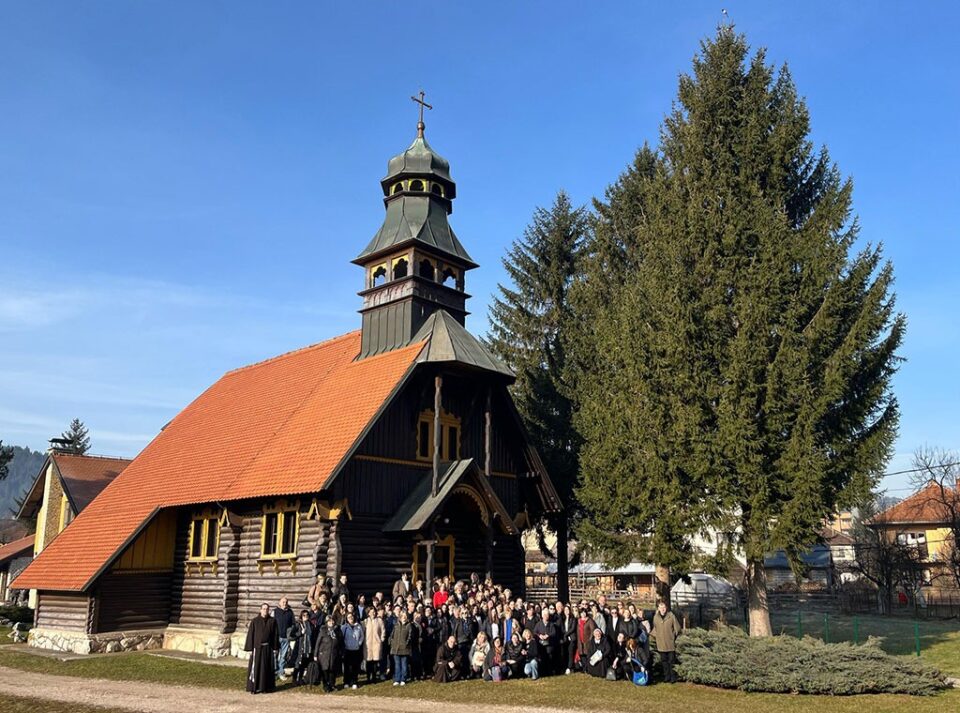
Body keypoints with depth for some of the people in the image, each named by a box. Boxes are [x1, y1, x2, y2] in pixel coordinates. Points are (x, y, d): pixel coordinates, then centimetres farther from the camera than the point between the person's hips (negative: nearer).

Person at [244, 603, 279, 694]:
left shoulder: (272, 621, 2)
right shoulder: (255, 621, -3)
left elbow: (275, 635, 4)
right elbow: (250, 635, -3)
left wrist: (275, 648, 2)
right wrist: (250, 648, -6)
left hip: (268, 648, 2)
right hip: (257, 648, -2)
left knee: (267, 668, 6)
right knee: (256, 668, 0)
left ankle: (266, 687, 15)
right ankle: (254, 687, 8)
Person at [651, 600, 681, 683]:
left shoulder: (671, 616, -10)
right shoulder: (656, 617, 1)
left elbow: (677, 628, -3)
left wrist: (673, 636, 0)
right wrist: (655, 637, 8)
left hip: (670, 643, -3)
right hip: (661, 644, 3)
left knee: (671, 661, 2)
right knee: (664, 661, 11)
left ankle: (673, 677, 13)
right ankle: (667, 676, 22)